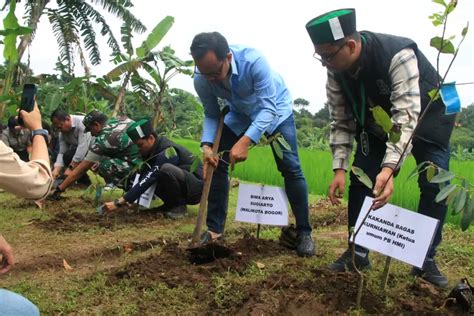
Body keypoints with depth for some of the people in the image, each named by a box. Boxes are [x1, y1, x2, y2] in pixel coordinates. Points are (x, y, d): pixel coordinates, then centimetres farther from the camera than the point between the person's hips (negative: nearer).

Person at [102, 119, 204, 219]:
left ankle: (179, 207, -13)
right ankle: (171, 204, 7)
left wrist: (119, 202, -32)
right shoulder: (154, 149, 2)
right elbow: (143, 177, 5)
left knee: (166, 169, -34)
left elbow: (147, 181, -31)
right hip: (182, 186, 9)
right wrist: (128, 199, -6)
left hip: (196, 186, -9)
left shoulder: (167, 151, -25)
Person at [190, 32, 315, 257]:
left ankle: (304, 232, 2)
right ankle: (214, 229, 4)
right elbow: (211, 115, -12)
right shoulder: (201, 80, -25)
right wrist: (207, 145, -30)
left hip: (275, 108, -3)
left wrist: (246, 140, -52)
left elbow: (268, 107, -39)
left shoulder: (253, 61, -39)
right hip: (240, 113, 4)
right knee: (216, 162, -7)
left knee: (290, 167, -11)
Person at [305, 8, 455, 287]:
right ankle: (358, 252, 7)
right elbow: (341, 121, -13)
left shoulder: (398, 55, -39)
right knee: (359, 179, -6)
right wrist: (339, 169, -23)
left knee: (435, 186, -12)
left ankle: (425, 260, 4)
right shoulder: (336, 70, -20)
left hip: (426, 117, -4)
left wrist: (389, 168, -57)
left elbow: (407, 116, -46)